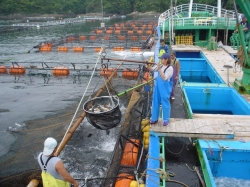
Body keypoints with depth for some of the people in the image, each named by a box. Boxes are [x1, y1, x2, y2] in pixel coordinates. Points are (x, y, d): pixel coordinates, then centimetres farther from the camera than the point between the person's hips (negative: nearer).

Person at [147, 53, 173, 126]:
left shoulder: (170, 68, -18)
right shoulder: (160, 65, 3)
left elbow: (164, 78, -26)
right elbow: (152, 69, 7)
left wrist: (159, 69, -30)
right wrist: (148, 65, -12)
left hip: (165, 89, -7)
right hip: (157, 87, 7)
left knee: (165, 103, 5)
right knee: (155, 102, 14)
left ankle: (166, 120, 21)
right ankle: (154, 118, 28)